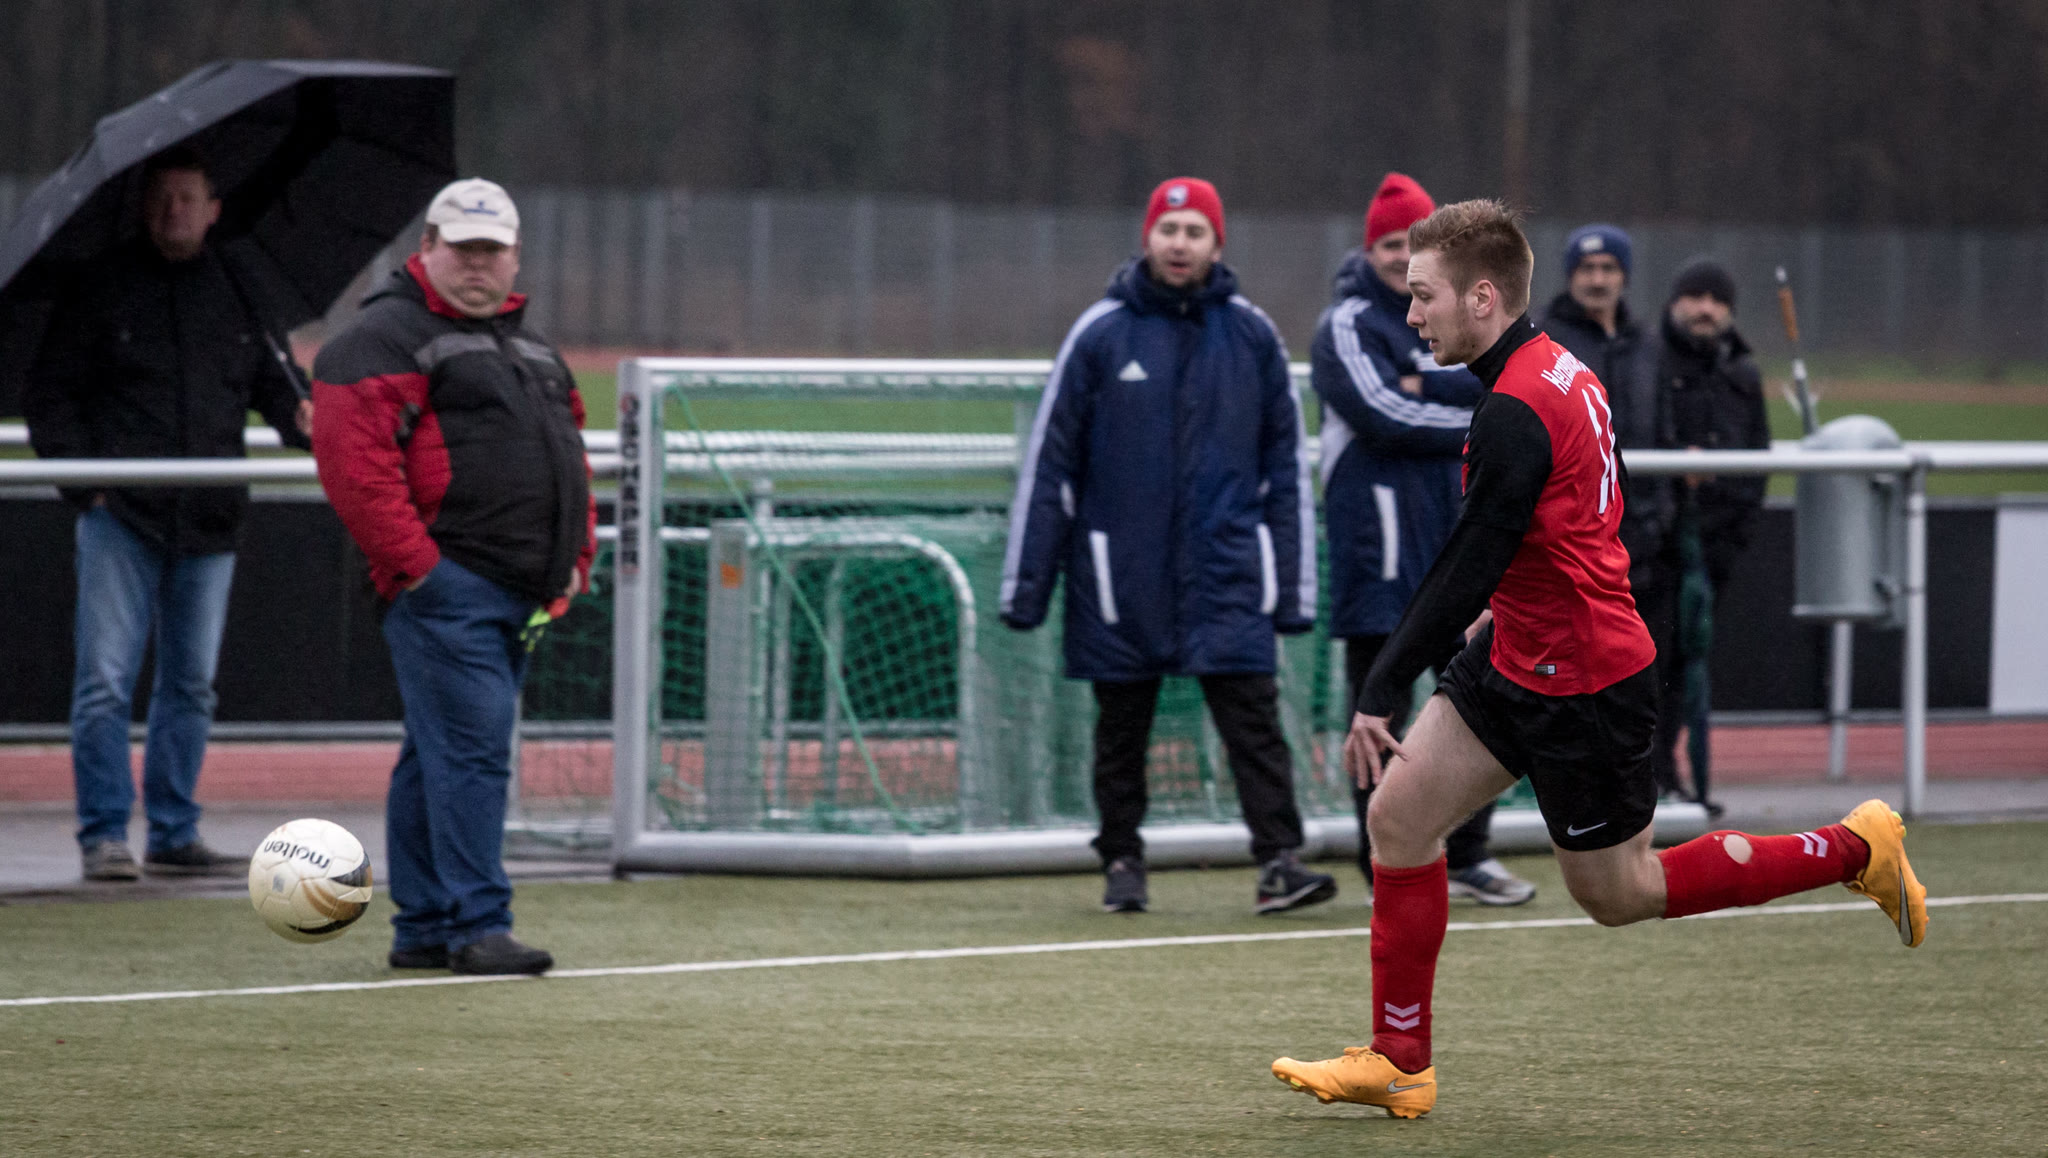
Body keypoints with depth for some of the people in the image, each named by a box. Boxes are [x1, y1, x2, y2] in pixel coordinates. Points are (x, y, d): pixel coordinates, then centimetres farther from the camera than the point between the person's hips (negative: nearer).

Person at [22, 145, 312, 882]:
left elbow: (266, 380, 25)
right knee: (106, 678, -9)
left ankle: (174, 834, 14)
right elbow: (48, 396, 3)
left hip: (209, 518, 4)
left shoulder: (237, 294, 12)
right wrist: (81, 479, -7)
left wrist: (296, 418, 3)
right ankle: (105, 835, -6)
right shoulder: (103, 289, 2)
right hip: (121, 515, -4)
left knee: (191, 684, 7)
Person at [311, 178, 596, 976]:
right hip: (444, 585, -8)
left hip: (520, 595, 8)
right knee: (472, 750, -13)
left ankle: (422, 929, 15)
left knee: (442, 754, 12)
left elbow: (569, 456, 29)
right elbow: (351, 459, -15)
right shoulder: (386, 338, -6)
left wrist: (575, 558, 16)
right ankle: (477, 926, -14)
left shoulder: (531, 348, 23)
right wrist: (412, 563, -20)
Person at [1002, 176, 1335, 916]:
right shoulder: (1100, 334, 1)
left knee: (1252, 714, -9)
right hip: (1121, 573, 0)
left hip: (1227, 567, 0)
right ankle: (1122, 862, 19)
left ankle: (1279, 860, -13)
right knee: (1122, 724, 8)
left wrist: (1295, 586, 5)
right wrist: (1025, 584, -1)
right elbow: (1048, 461, 3)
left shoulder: (1251, 335, 6)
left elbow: (1287, 464, 10)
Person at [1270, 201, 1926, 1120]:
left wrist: (1380, 692, -21)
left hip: (1581, 687, -10)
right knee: (1399, 813, 5)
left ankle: (1856, 849, 15)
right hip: (1518, 660, 10)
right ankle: (1397, 1063, 10)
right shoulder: (1562, 371, 5)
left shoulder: (1515, 414, -25)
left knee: (1615, 895, 4)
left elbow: (1466, 571, -25)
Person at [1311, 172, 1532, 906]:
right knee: (1382, 708, -4)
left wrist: (1426, 384, -15)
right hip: (1379, 538, -6)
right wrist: (1481, 424, -9)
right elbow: (1386, 415, -17)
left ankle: (1468, 855, 20)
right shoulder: (1348, 325, -3)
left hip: (1461, 528, 6)